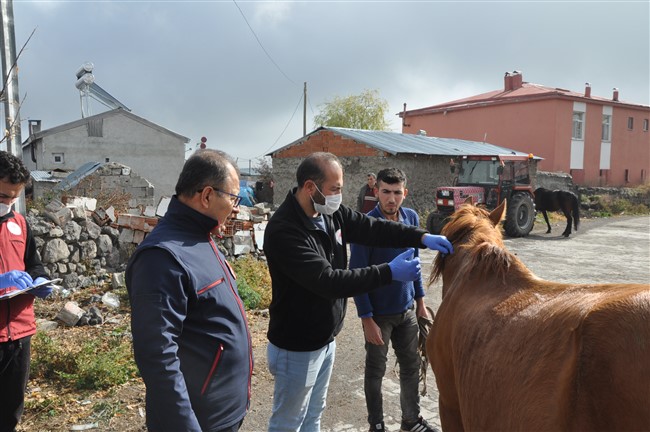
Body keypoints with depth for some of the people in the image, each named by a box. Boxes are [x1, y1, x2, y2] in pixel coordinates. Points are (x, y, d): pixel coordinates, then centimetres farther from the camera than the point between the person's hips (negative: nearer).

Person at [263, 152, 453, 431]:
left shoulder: (331, 212, -3)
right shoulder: (283, 231, -29)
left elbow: (371, 228, -1)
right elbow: (328, 281, -33)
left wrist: (422, 237, -14)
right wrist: (389, 272, -30)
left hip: (326, 340, 8)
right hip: (297, 349, -8)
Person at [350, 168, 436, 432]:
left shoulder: (411, 218, -2)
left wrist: (420, 301, 11)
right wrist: (367, 319, -16)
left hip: (407, 311, 5)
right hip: (379, 314, -5)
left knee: (411, 367, 17)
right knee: (375, 371, 11)